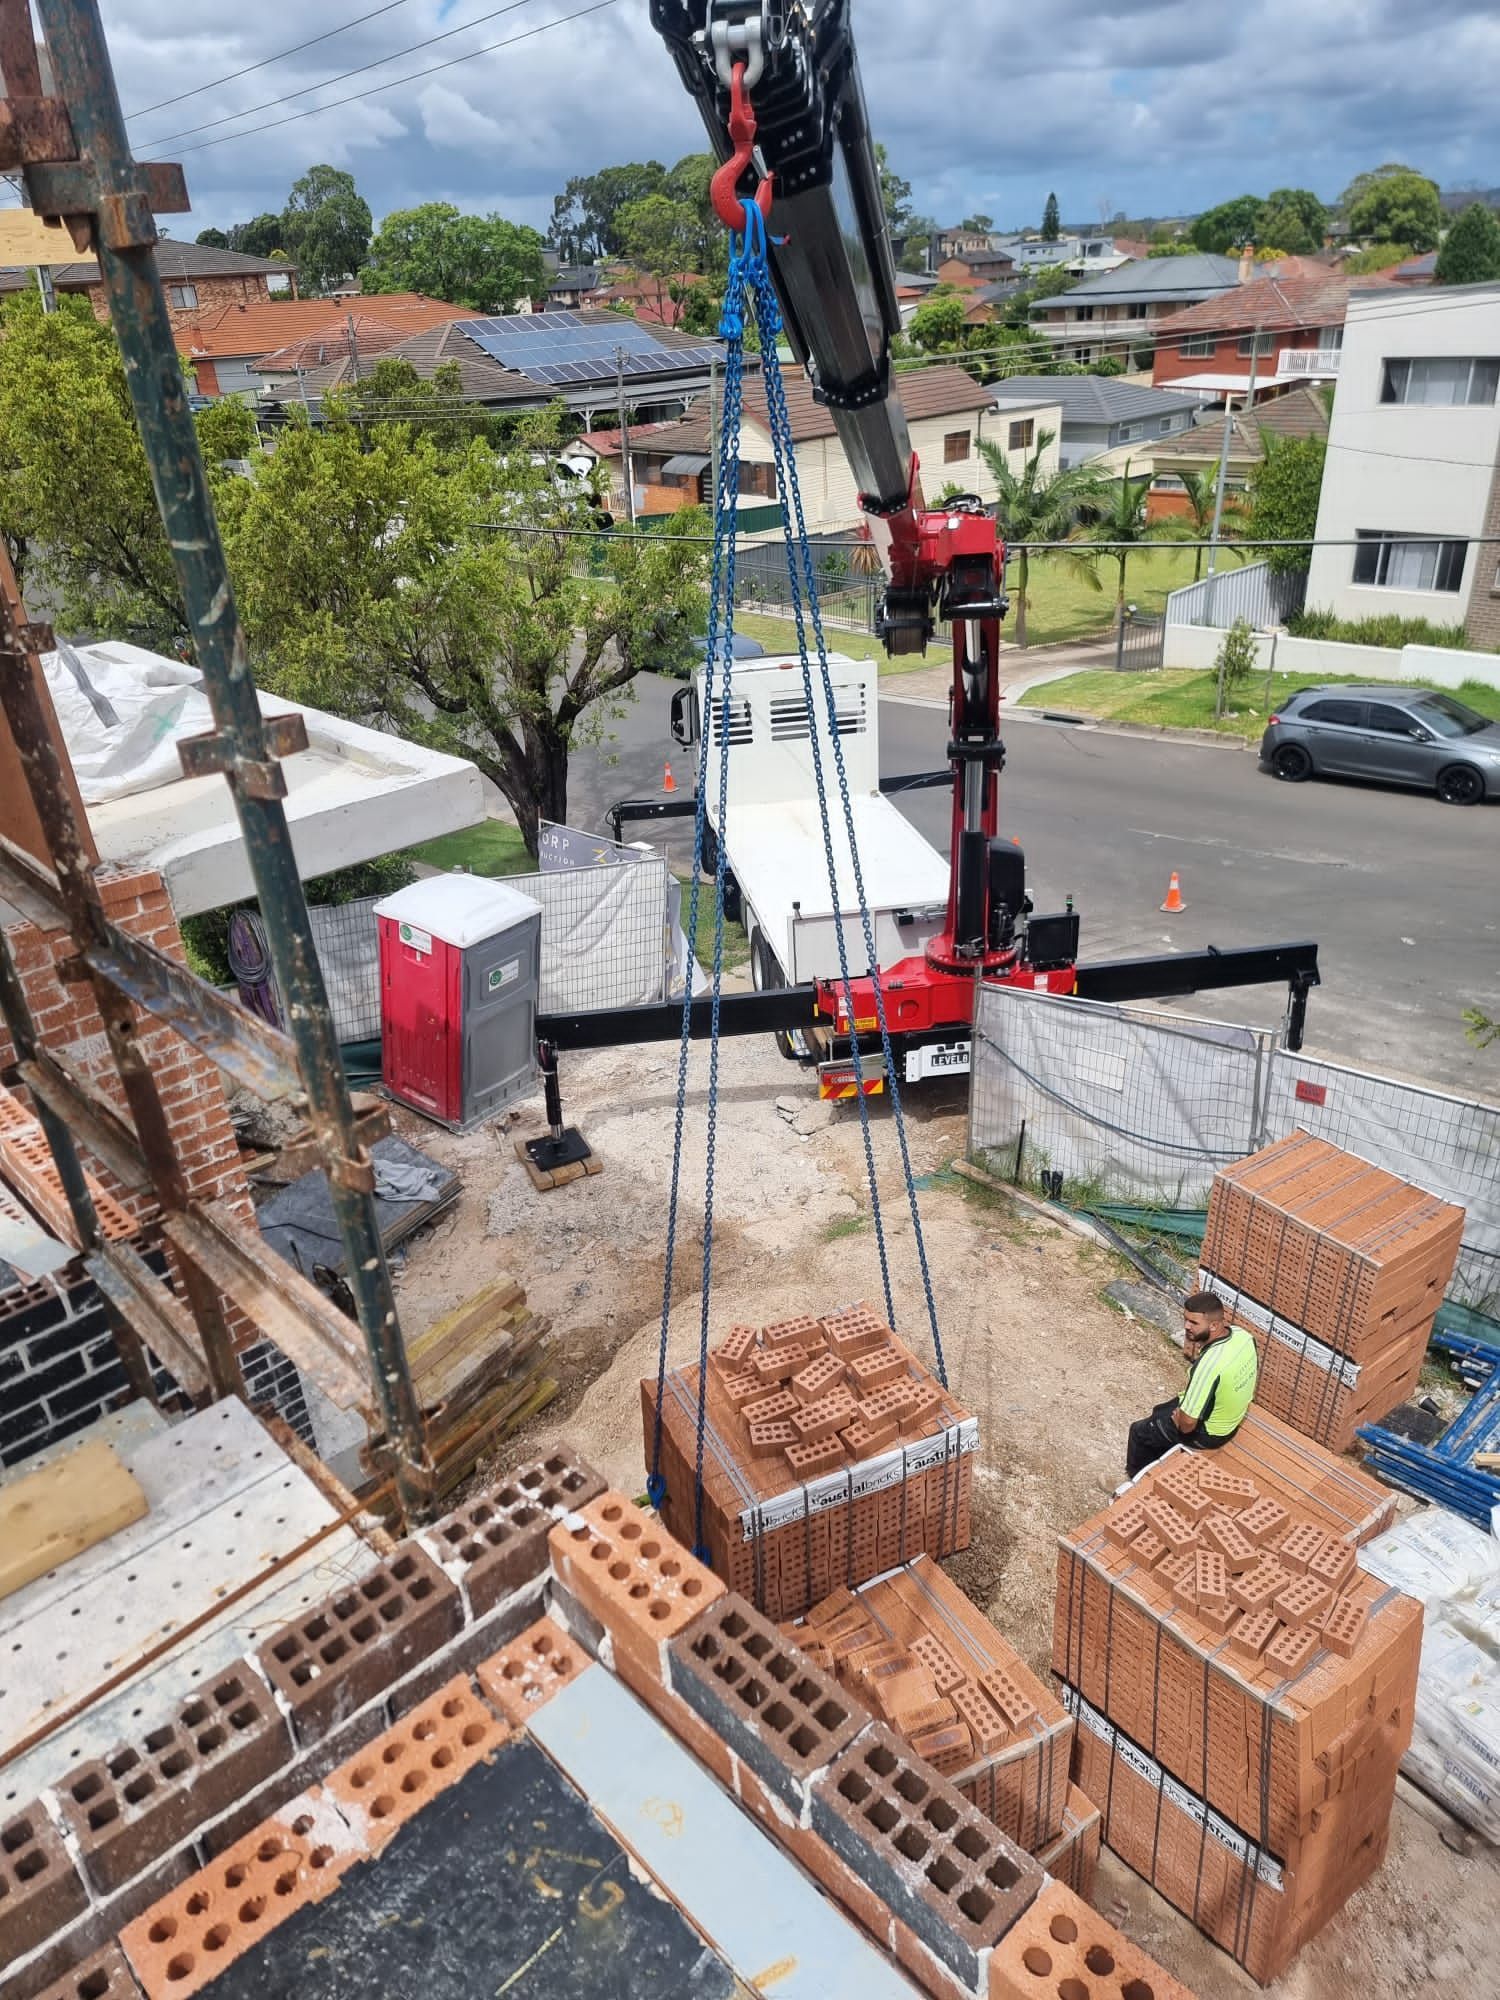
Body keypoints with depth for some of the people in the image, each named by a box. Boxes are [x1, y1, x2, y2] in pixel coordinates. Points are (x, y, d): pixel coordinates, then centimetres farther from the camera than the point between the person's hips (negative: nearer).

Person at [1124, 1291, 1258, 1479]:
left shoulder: (1209, 1364, -41)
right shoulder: (1241, 1334, -17)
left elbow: (1187, 1424, -30)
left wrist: (1178, 1418, -8)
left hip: (1208, 1433, -7)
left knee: (1139, 1430, 15)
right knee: (1159, 1412, 30)